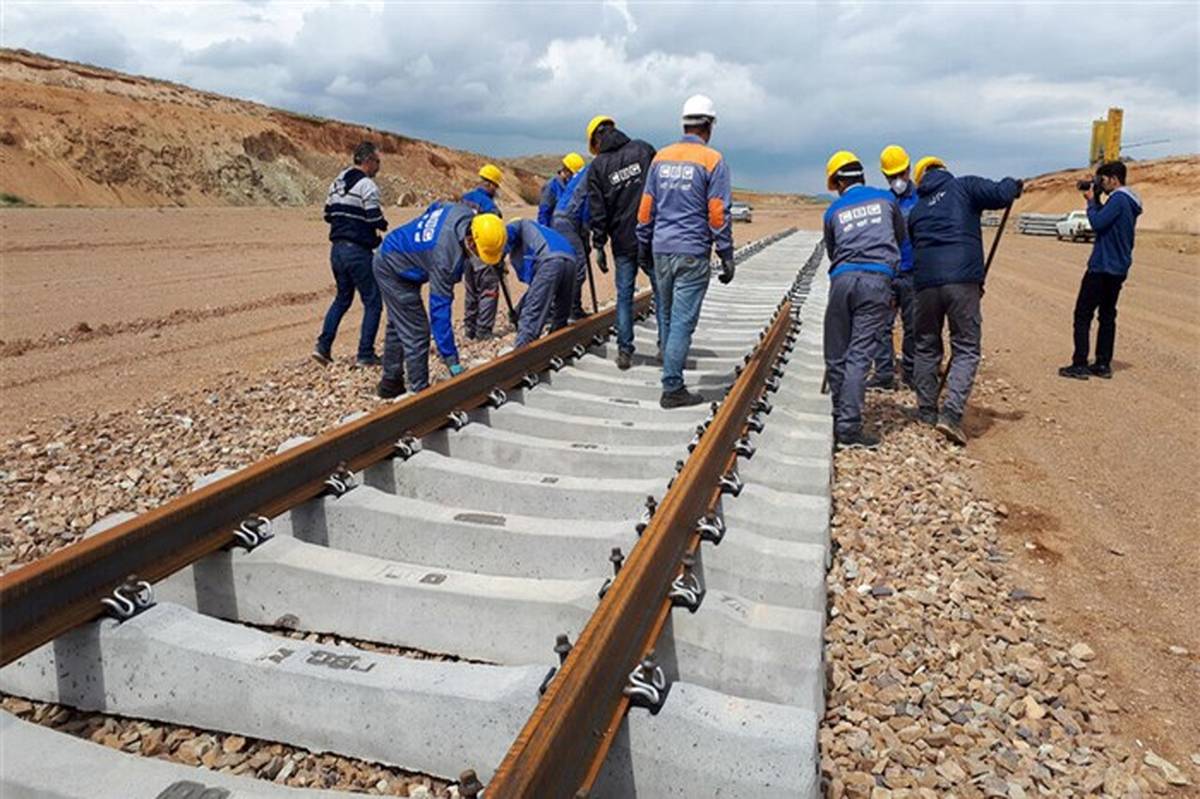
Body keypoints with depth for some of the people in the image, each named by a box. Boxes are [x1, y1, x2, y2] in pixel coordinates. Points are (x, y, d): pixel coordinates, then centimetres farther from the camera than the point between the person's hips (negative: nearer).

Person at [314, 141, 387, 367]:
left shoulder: (337, 183, 14)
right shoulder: (366, 185, -12)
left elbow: (328, 215, 16)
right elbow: (376, 220, -18)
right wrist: (383, 224, 3)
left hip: (337, 248, 8)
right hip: (358, 251, -8)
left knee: (342, 298, 20)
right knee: (372, 301, 2)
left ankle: (323, 346, 12)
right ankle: (365, 354, 1)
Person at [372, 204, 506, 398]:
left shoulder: (465, 212, -18)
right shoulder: (446, 256, -39)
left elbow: (436, 207, 6)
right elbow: (440, 309, -37)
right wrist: (452, 361, -36)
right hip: (394, 270, -10)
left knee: (397, 326, 20)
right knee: (416, 334, -11)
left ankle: (391, 384, 35)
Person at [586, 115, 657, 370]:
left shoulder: (597, 167, 1)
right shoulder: (643, 149, 2)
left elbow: (597, 211, -1)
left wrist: (599, 245, 4)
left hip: (623, 241, 0)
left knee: (624, 295, 9)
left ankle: (624, 350, 8)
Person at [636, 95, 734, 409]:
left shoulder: (661, 157, 10)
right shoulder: (712, 160, -5)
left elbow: (646, 208, 12)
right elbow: (718, 214, -8)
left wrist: (643, 248, 20)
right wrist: (727, 257, -2)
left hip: (661, 250, 6)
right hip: (692, 253, -5)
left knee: (666, 315, 16)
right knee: (683, 321, -3)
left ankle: (672, 374, 26)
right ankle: (672, 388, -1)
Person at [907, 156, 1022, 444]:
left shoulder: (916, 210, 21)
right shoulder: (963, 187, 8)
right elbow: (1000, 195, -6)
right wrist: (1012, 184, 18)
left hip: (925, 281, 4)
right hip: (962, 280, -4)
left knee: (926, 347, 17)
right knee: (966, 350, 2)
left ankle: (926, 412, 22)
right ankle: (951, 414, -11)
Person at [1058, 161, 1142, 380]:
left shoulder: (1118, 199, -14)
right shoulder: (1130, 202, 16)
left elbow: (1097, 223, -20)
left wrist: (1091, 201, -6)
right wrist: (1096, 202, 11)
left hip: (1102, 267, -10)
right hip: (1118, 269, 10)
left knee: (1082, 315, -6)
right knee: (1107, 316, 12)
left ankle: (1080, 365, -7)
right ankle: (1103, 364, 14)